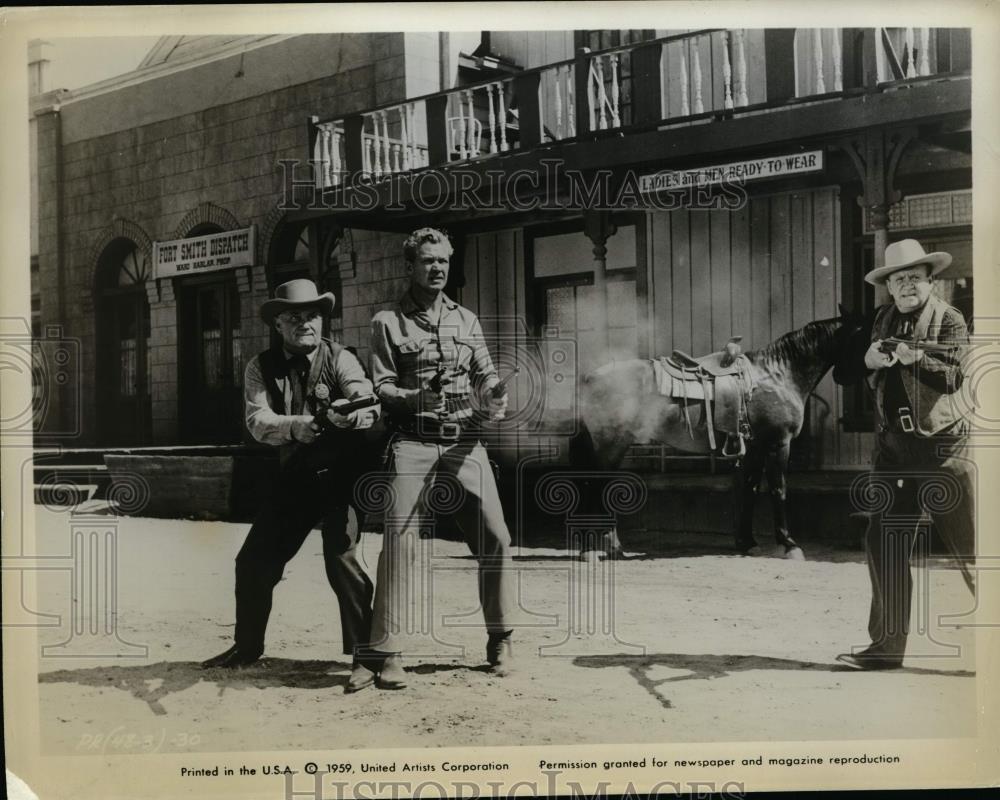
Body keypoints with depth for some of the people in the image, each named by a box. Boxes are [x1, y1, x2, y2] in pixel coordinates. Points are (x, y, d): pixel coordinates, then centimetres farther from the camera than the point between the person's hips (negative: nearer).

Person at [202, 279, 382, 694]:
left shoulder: (340, 359, -9)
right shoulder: (262, 367, -1)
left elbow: (369, 403, -25)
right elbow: (258, 421, -15)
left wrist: (353, 412, -49)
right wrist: (295, 426, -35)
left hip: (339, 472, -4)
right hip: (295, 474, 5)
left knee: (341, 558, -18)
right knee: (254, 561, 9)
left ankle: (364, 658, -6)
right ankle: (247, 645, 31)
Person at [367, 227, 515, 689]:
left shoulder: (466, 320, 17)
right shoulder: (388, 322, 7)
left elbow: (487, 376, 15)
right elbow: (382, 388, 0)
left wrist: (494, 401, -7)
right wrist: (419, 397, -19)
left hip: (464, 441, 3)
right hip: (413, 442, -3)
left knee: (495, 538, -2)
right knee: (399, 539, -14)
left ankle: (499, 640, 15)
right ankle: (389, 653, -8)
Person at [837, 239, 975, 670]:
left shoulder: (950, 319, -3)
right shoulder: (884, 318, 13)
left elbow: (955, 377, -16)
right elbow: (869, 378, 17)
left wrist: (916, 358, -32)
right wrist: (871, 362, -5)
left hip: (942, 445, -5)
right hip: (893, 448, 6)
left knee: (969, 546, -2)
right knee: (884, 546, 5)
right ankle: (887, 646, 13)